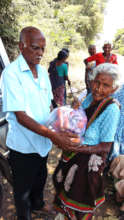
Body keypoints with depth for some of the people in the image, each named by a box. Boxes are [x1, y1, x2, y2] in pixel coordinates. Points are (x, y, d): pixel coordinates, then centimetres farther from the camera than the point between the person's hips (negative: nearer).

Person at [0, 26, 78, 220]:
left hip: (42, 141, 7)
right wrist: (52, 135, -32)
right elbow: (20, 116, -26)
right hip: (23, 146, -6)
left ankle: (38, 204, 59)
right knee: (23, 188, 18)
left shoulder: (42, 71, 2)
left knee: (40, 178, 30)